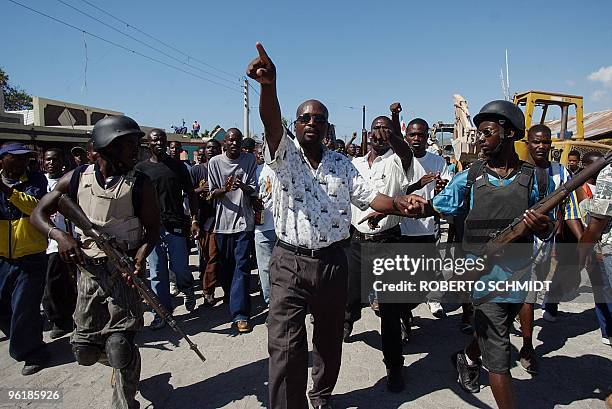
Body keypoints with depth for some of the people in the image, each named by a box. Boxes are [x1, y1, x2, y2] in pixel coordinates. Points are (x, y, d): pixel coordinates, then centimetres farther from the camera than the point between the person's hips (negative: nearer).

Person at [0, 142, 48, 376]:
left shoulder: (36, 180, -5)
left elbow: (36, 206, -22)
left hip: (30, 258, -4)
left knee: (24, 308, -1)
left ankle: (32, 353, 19)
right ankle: (20, 341, 41)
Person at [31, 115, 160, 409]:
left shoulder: (140, 184, -6)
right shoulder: (76, 178, 0)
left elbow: (152, 229, -3)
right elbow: (38, 214, 5)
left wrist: (141, 256, -23)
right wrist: (59, 235, -15)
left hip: (124, 270, -3)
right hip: (89, 269, 3)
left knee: (120, 345, -9)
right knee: (84, 350, 11)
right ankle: (125, 364, 44)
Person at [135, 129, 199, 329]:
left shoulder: (178, 166, 7)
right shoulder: (141, 168, 7)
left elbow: (191, 194, 8)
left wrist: (194, 220, -1)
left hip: (176, 224, -1)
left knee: (180, 268, 0)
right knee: (157, 273, 5)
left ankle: (188, 290, 32)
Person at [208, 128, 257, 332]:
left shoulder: (250, 159, 2)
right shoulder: (215, 162, 1)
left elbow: (254, 190, 0)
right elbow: (212, 193, 1)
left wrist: (243, 186, -22)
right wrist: (225, 189, -21)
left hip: (244, 220, -1)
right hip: (223, 221, 2)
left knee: (242, 265, -7)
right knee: (225, 264, 13)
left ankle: (240, 314, -6)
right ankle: (231, 298, 38)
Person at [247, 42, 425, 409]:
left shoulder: (342, 164, 8)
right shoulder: (284, 155, -3)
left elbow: (369, 196, 4)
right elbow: (272, 124, -23)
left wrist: (399, 204, -17)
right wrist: (269, 86, -43)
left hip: (333, 262, 4)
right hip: (290, 264, -3)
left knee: (329, 340, 19)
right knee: (286, 349, -7)